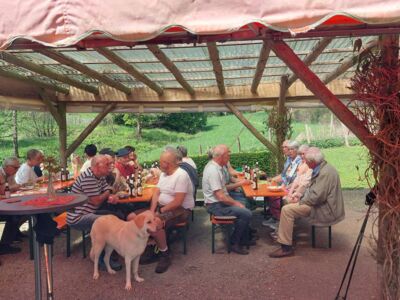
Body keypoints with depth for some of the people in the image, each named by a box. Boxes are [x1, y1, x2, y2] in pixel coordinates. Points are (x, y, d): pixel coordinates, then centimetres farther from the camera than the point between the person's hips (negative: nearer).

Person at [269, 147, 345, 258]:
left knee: (287, 210, -19)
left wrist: (301, 201, -14)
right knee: (289, 203, 18)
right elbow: (313, 189, 18)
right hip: (319, 202, 11)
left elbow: (317, 196, -28)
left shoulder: (325, 173, -23)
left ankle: (286, 247, -13)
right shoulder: (321, 169, 9)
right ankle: (283, 234, 25)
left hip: (324, 209, -11)